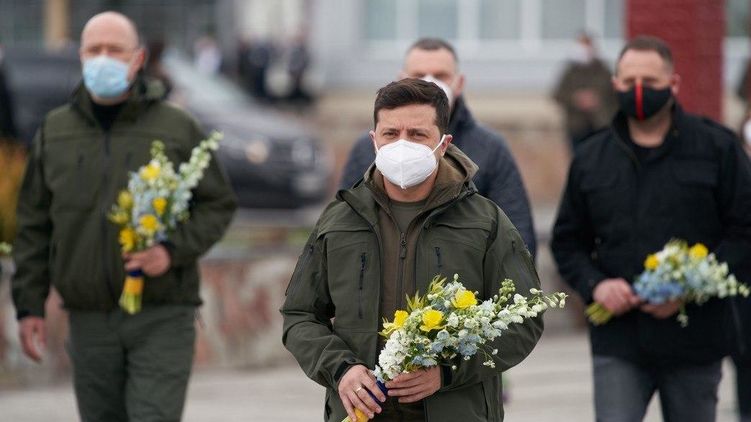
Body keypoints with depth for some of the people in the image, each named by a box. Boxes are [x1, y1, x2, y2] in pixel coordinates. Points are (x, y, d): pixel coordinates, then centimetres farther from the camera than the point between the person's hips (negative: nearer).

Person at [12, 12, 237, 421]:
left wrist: (173, 250, -14)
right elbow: (33, 226, 12)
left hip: (161, 318, -3)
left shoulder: (177, 128, 2)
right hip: (88, 321, 3)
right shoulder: (54, 131, 9)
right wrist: (29, 304, 6)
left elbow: (218, 204, 4)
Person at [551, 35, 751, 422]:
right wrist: (594, 285, -6)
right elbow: (567, 242, 15)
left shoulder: (717, 148, 1)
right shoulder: (591, 158, 10)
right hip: (617, 342, 1)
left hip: (694, 340, -1)